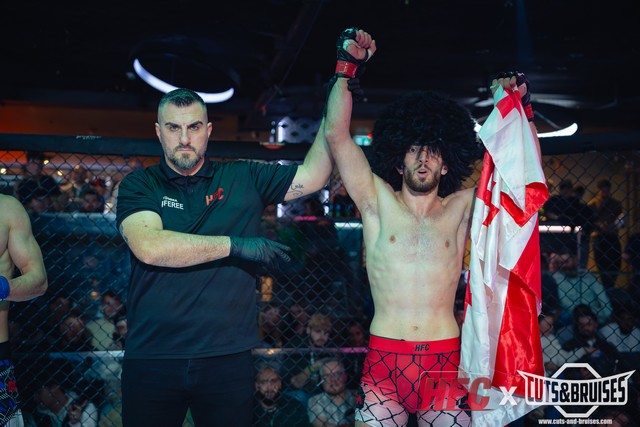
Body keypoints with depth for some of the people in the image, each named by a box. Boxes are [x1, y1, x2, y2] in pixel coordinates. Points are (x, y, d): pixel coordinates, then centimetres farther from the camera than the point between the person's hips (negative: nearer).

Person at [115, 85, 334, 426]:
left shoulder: (243, 179, 6)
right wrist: (236, 245, -15)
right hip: (151, 360, -1)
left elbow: (314, 175, 1)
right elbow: (150, 247, -17)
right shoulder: (138, 186, 1)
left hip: (228, 358, 1)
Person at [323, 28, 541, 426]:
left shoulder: (461, 208, 9)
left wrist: (521, 108, 2)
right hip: (384, 360, -1)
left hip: (445, 362, 1)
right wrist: (347, 66, -2)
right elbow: (336, 135, -1)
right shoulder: (379, 203, 6)